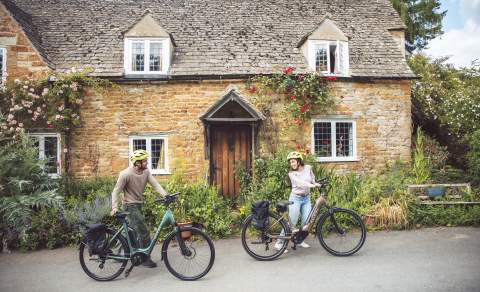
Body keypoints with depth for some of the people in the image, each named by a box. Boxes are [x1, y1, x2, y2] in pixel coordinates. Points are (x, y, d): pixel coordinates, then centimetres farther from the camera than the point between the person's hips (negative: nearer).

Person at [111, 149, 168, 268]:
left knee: (133, 231, 19)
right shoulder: (126, 174, -21)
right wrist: (114, 207, -27)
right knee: (144, 231, -8)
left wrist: (165, 195, -26)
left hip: (139, 204, 7)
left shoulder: (146, 172, -4)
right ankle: (146, 258, 6)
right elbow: (116, 191, -17)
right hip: (130, 206, -7)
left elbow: (155, 184, -12)